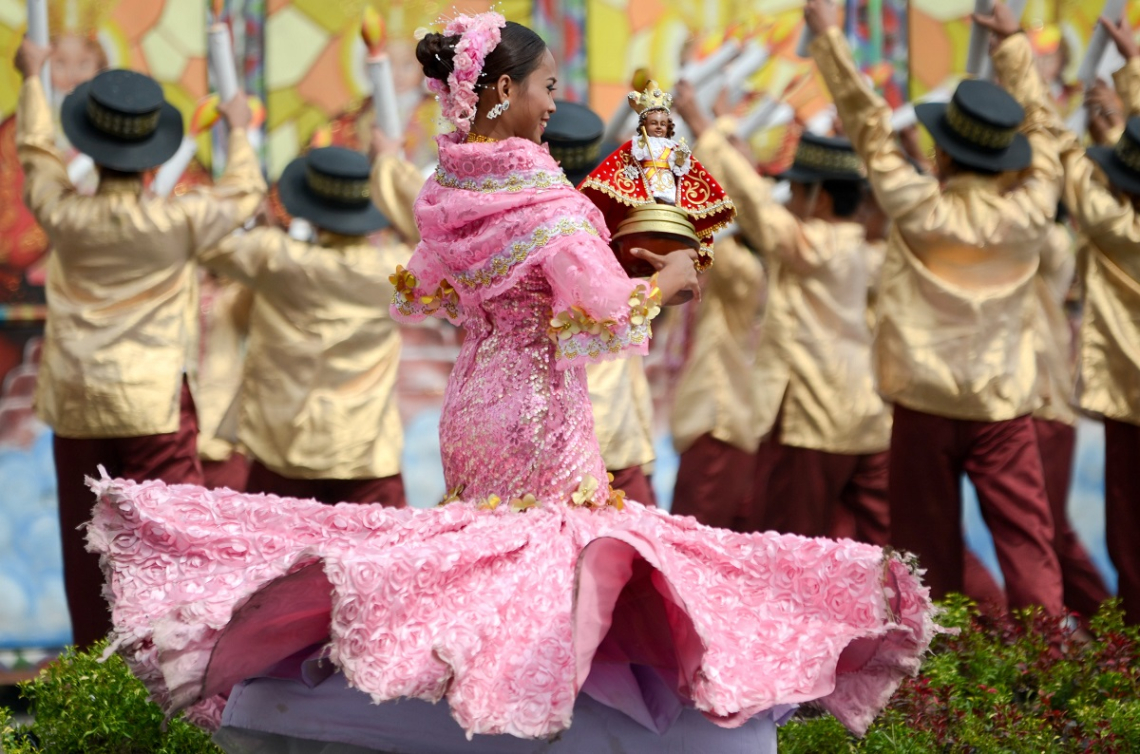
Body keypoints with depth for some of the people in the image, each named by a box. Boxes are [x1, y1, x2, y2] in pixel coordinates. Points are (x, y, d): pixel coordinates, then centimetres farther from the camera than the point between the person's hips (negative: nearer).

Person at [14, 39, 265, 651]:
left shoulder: (64, 217, -5)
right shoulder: (175, 223, -12)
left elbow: (36, 155, 15)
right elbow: (244, 193, 7)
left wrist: (32, 79, 31)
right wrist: (238, 130, 26)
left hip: (77, 405, 3)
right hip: (154, 401, -3)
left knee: (87, 547, 11)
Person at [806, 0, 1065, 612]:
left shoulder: (921, 210, -12)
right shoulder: (1029, 212, -5)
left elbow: (868, 122, -5)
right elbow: (1037, 124, 11)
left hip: (926, 405, -1)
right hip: (1004, 405, 1)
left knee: (929, 545, 9)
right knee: (1027, 542, -1)